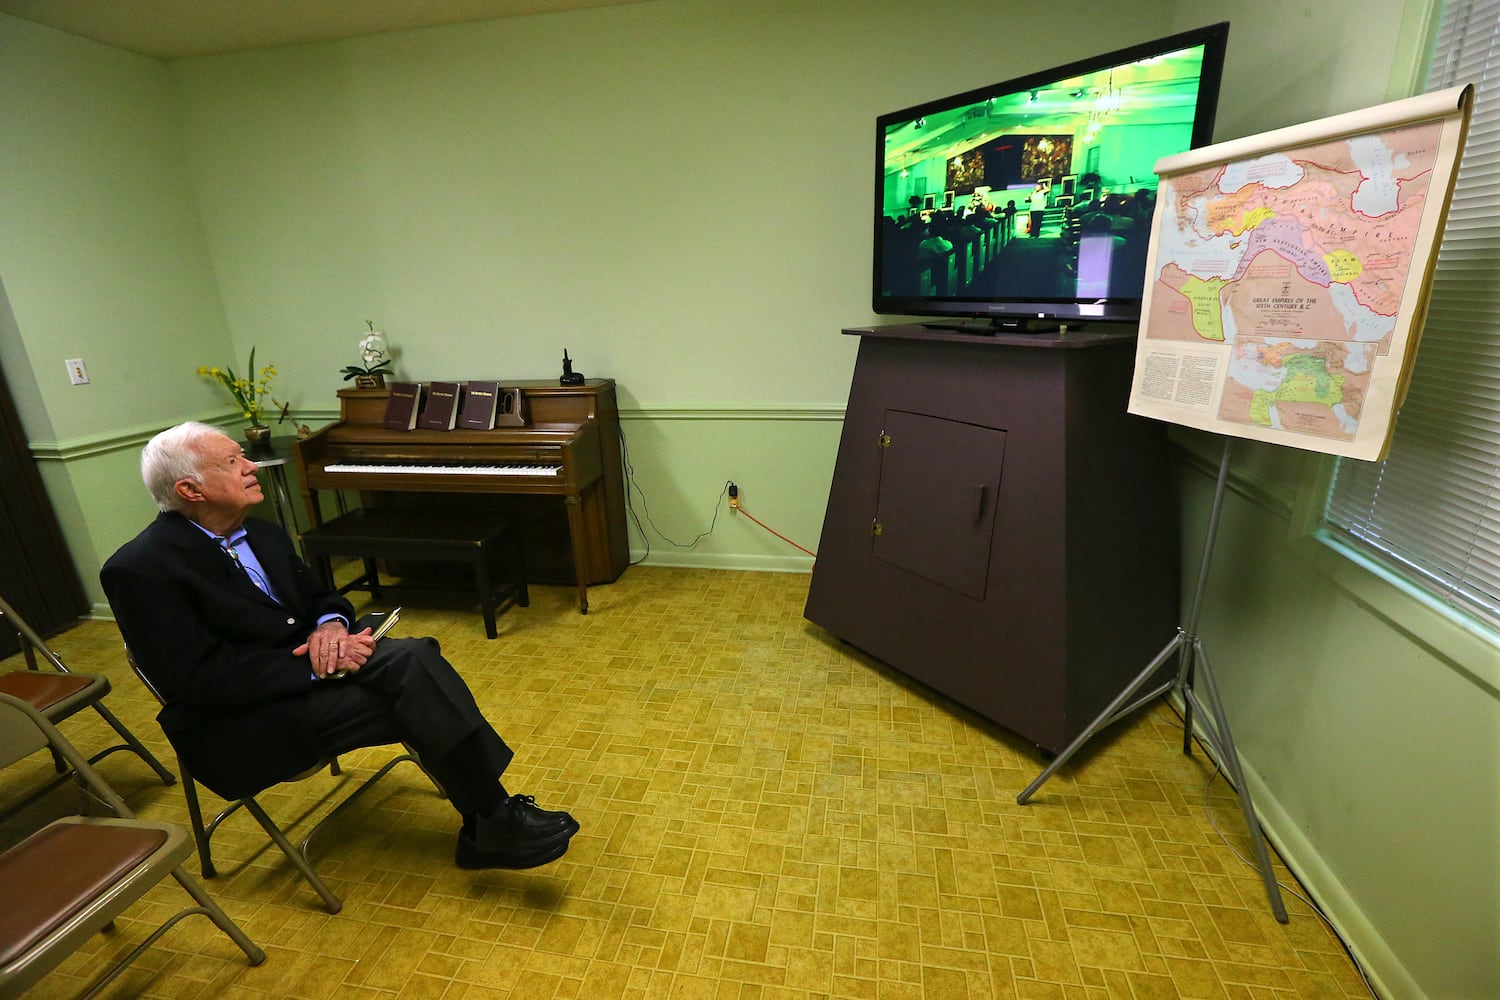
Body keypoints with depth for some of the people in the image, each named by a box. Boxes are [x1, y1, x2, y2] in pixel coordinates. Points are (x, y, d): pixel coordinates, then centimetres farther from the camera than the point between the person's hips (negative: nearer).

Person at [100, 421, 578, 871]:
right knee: (411, 691, -25)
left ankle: (489, 824, -20)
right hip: (238, 724, -6)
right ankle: (494, 826, -12)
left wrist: (331, 626, -11)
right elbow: (199, 678, -20)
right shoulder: (140, 568, -14)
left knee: (415, 657, -24)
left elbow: (318, 598, 14)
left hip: (307, 663, 6)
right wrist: (316, 664, -23)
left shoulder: (261, 534, 9)